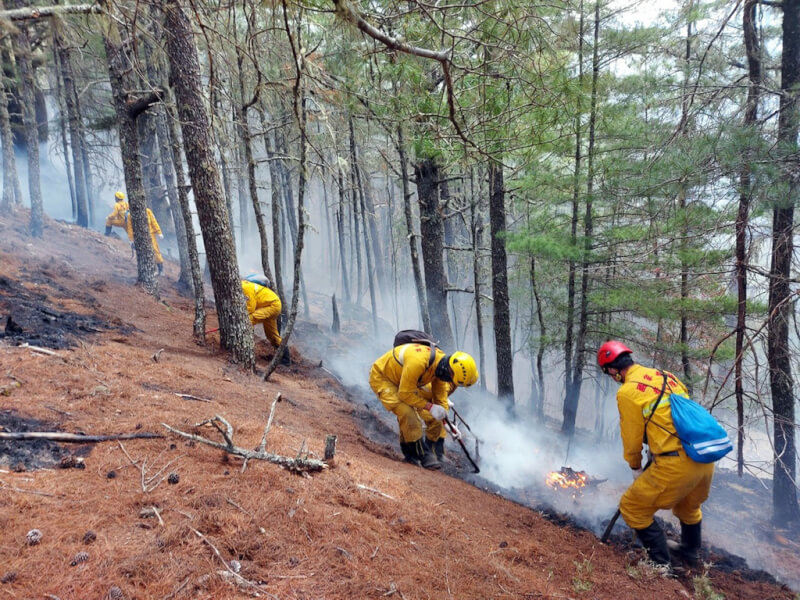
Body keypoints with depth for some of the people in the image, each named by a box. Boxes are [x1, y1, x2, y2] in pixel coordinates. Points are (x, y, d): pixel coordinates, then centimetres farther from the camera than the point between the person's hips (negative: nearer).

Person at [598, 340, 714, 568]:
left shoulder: (627, 391, -9)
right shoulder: (665, 376, 12)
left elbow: (631, 437, 0)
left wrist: (635, 467, 19)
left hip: (676, 463, -8)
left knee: (632, 508, 10)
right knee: (689, 506, 35)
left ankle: (661, 561, 16)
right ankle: (690, 553, 52)